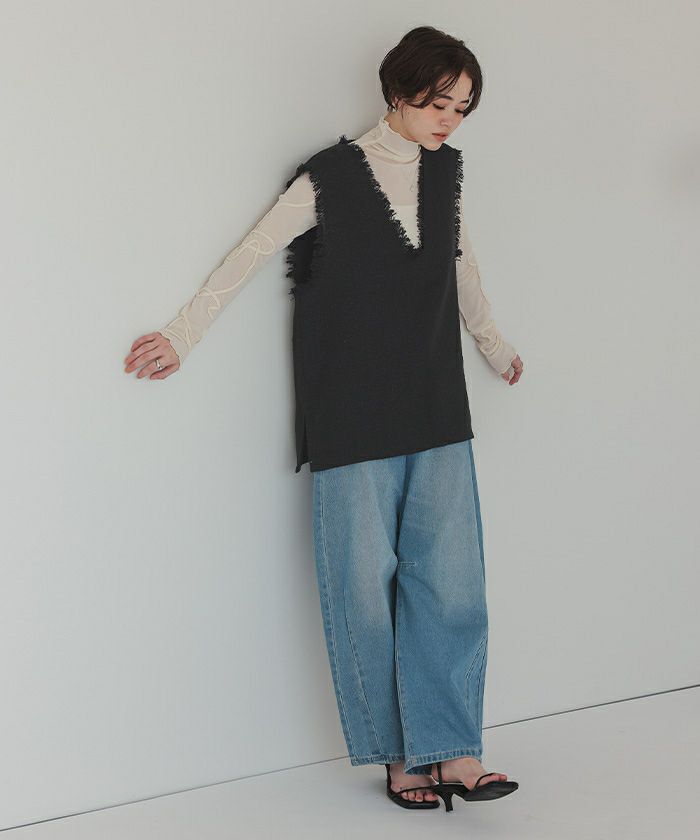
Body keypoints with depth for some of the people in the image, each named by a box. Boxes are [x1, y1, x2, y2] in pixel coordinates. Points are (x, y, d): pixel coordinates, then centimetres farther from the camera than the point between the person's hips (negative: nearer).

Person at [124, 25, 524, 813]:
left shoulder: (445, 171, 9)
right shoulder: (330, 178, -5)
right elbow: (249, 255, -2)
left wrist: (493, 343, 37)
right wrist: (181, 335, -1)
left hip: (437, 411, 4)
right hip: (352, 416, -4)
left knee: (450, 577, -2)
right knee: (366, 581, 0)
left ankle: (452, 750, 3)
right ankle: (399, 753, 10)